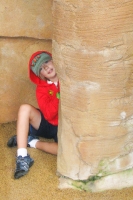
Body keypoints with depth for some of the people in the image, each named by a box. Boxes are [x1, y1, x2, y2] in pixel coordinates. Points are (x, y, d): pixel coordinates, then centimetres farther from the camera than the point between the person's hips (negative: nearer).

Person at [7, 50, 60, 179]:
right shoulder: (41, 88, -7)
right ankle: (22, 158, -32)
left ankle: (32, 142, -13)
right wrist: (60, 95, -30)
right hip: (48, 125, 2)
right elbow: (49, 115, -21)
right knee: (25, 108, -28)